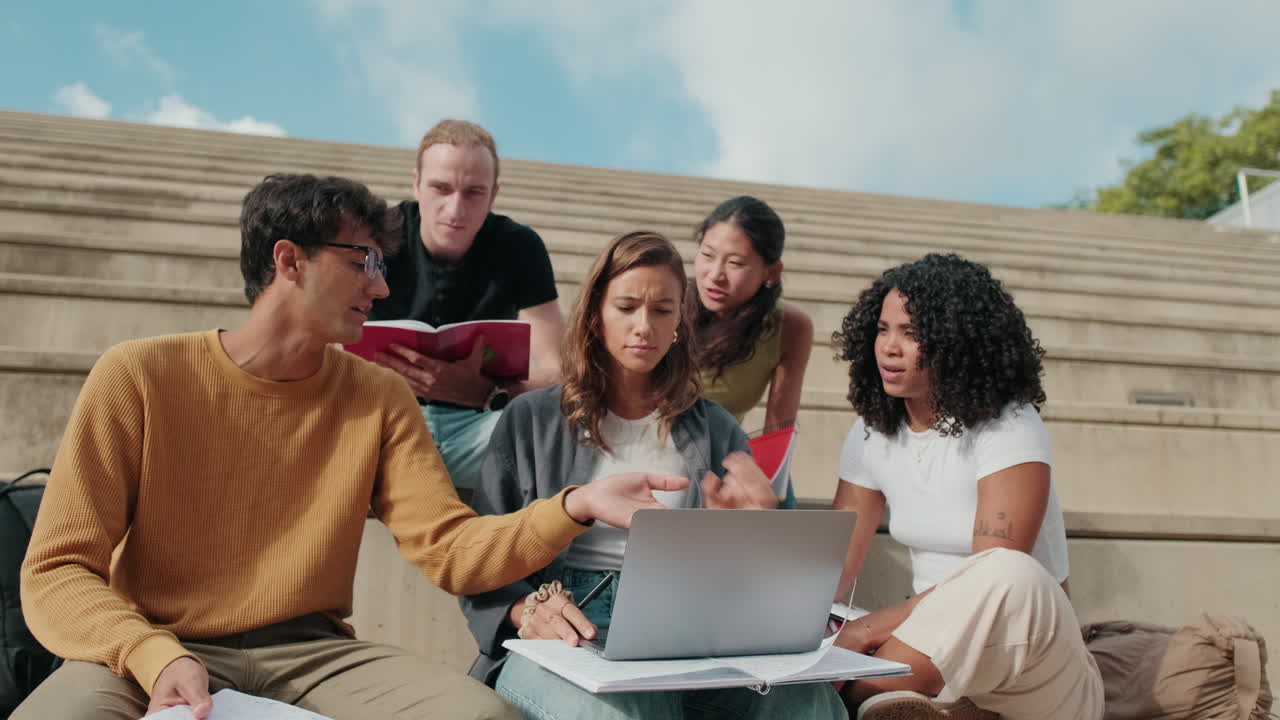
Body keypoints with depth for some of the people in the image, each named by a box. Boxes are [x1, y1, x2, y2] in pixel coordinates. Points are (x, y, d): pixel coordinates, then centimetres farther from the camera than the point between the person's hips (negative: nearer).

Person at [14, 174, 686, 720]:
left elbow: (452, 552, -5)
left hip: (314, 652, 3)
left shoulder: (379, 398, 4)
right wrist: (158, 656, -26)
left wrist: (576, 506, -22)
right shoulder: (138, 376, -4)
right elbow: (56, 573, -7)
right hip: (148, 652, -2)